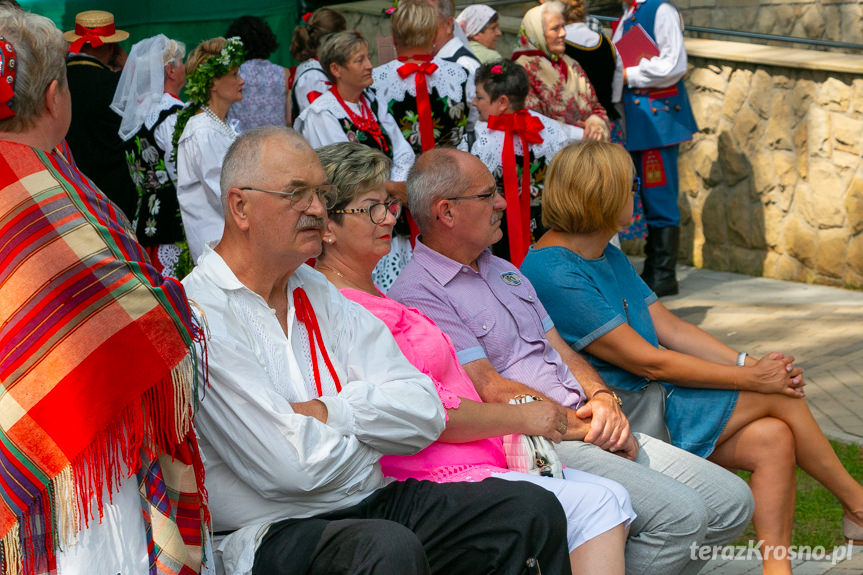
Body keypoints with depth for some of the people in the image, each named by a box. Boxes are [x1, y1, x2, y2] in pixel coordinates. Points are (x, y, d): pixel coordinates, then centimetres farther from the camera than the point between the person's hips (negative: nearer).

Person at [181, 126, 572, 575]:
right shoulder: (201, 314, -11)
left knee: (531, 509, -7)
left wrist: (329, 412, -10)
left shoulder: (319, 293, 16)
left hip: (370, 504, 8)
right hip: (274, 533, -8)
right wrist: (371, 425, 0)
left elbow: (425, 414, 8)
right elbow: (291, 467, -20)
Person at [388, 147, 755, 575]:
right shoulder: (417, 296, -9)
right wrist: (585, 427, -12)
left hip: (585, 430, 9)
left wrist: (602, 399, -1)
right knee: (679, 512, -25)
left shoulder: (504, 271, 22)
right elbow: (493, 391, -15)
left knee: (732, 501, -1)